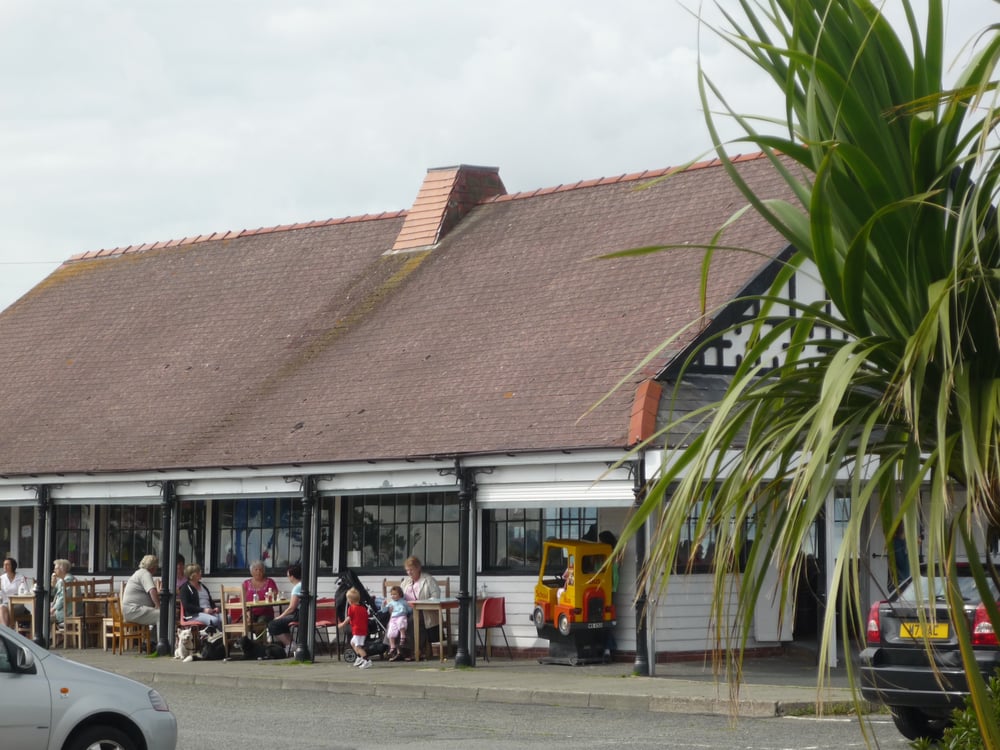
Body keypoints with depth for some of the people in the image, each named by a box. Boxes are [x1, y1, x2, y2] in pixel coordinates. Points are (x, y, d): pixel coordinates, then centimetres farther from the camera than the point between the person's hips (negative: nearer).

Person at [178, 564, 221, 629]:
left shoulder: (203, 586, 26)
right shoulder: (185, 588, 3)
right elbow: (186, 606, -8)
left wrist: (215, 608, 7)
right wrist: (203, 610, -16)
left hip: (209, 612, 6)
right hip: (194, 615, -6)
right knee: (214, 620, -37)